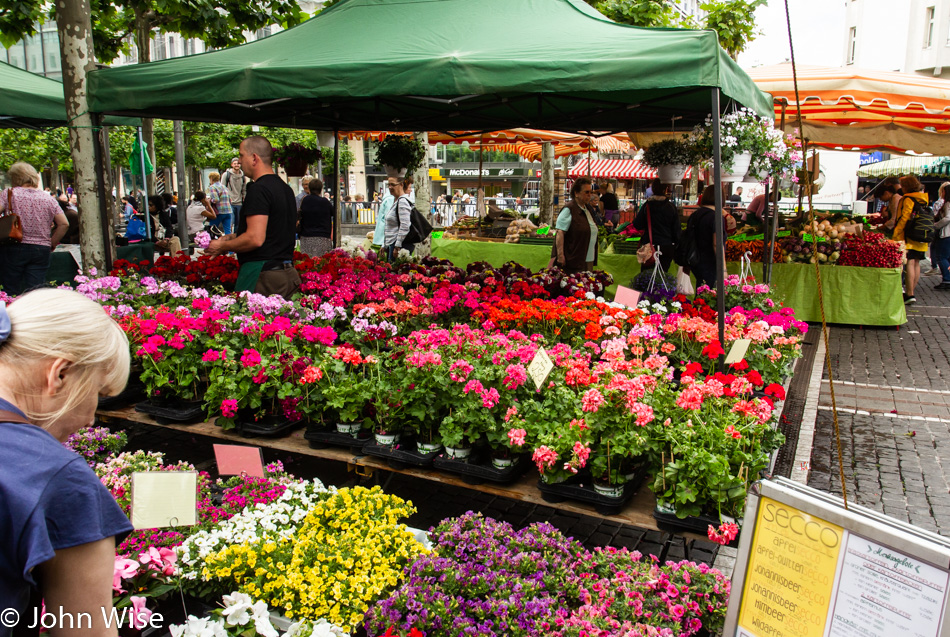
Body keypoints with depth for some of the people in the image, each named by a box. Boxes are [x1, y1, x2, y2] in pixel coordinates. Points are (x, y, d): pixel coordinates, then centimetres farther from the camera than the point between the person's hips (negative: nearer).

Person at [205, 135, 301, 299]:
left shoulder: (258, 189, -13)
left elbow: (255, 239, -21)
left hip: (262, 275, -9)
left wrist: (222, 246, -5)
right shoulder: (286, 189, 16)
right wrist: (232, 237, 24)